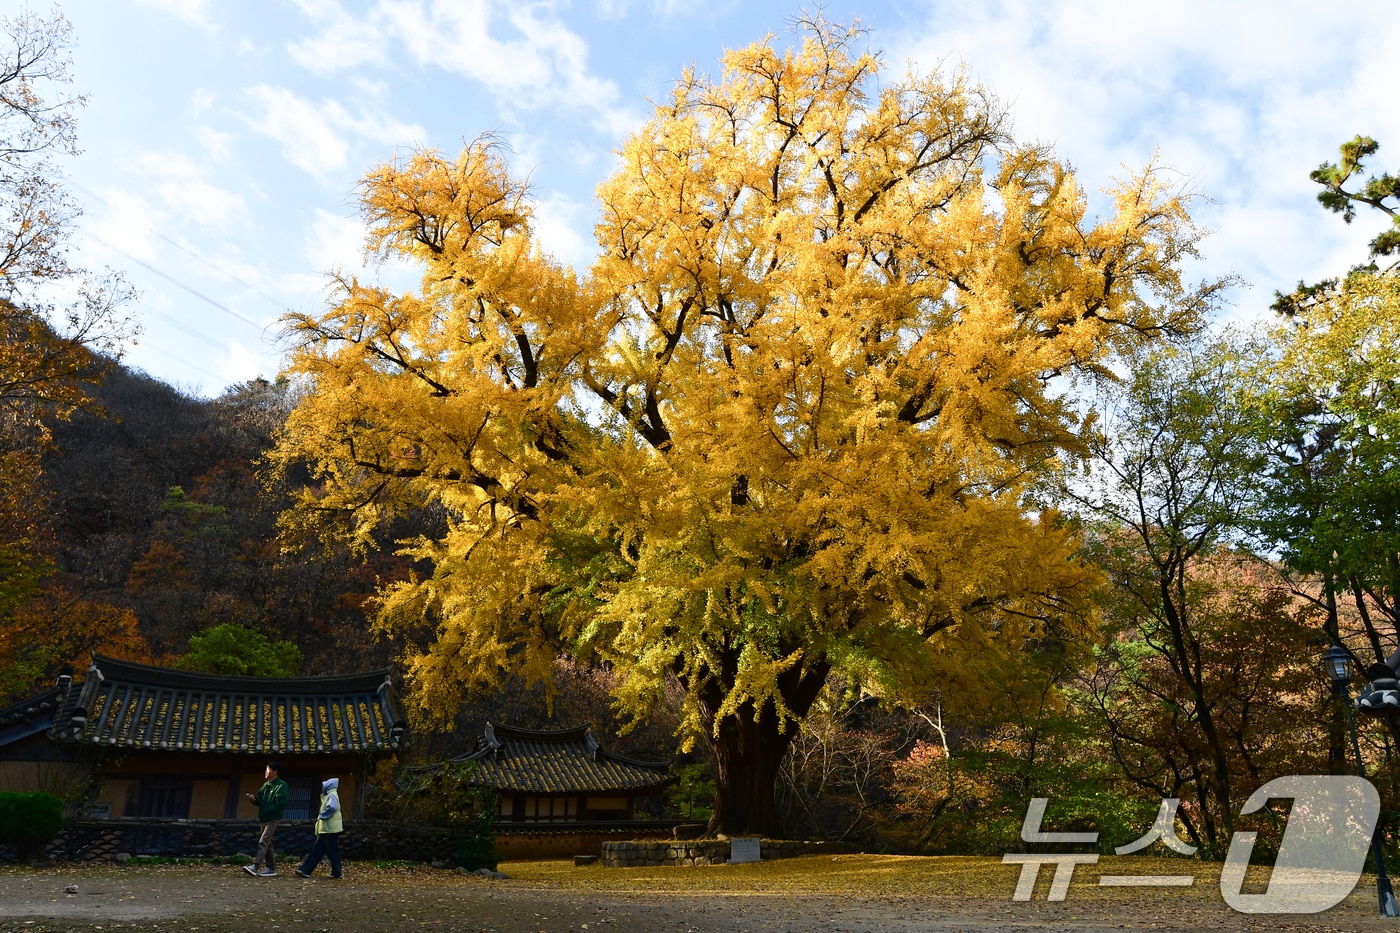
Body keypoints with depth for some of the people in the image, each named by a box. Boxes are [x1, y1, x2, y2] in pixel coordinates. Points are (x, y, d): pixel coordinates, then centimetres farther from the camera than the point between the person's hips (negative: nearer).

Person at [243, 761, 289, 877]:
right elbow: (260, 802, 15)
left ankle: (255, 866, -25)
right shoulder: (265, 785, 14)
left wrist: (267, 810, -16)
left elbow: (281, 804, -18)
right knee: (267, 844, 11)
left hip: (273, 819, -9)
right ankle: (271, 868, 16)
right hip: (264, 819, 9)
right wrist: (254, 800, -6)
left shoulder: (281, 786, -11)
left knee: (263, 842, -17)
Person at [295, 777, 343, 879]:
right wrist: (320, 816, 6)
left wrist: (322, 816, -19)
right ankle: (306, 870, 8)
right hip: (324, 829, 10)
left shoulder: (332, 795, -13)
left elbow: (332, 807, -31)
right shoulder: (328, 795, 19)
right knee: (317, 851, 8)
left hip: (330, 829, -10)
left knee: (333, 852, -2)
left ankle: (336, 873, 6)